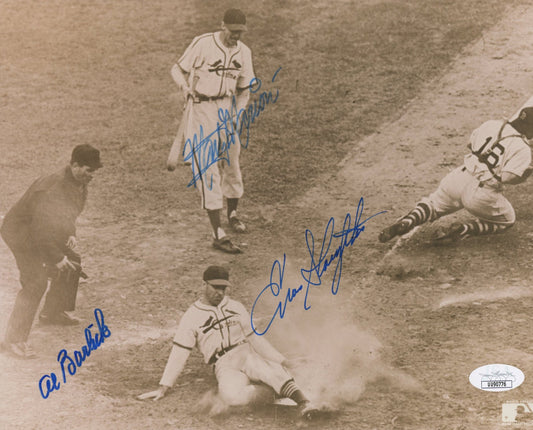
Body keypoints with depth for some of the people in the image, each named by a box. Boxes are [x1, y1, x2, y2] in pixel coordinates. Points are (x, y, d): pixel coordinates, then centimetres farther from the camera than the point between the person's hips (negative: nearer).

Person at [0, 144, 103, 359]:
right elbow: (40, 228, -35)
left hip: (47, 233, 10)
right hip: (21, 232, -10)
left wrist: (70, 234, 3)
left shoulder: (80, 185, -2)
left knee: (72, 263, 20)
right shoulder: (53, 188, -33)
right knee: (36, 282, -20)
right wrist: (56, 258, -27)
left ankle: (52, 313, 39)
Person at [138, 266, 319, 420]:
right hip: (225, 367, -3)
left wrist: (280, 359, 9)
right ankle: (275, 391, -21)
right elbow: (179, 353, 2)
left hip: (248, 355, 3)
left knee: (270, 370, -33)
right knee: (230, 396, -37)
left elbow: (254, 337, 17)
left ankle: (303, 402, -45)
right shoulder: (191, 317, 4)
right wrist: (163, 387, -3)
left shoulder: (236, 307, 14)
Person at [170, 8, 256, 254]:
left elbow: (244, 90, 11)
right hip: (200, 109, -5)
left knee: (231, 163, 15)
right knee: (208, 169, -9)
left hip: (226, 108, 6)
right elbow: (177, 70, -9)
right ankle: (218, 235, -10)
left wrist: (236, 116, -2)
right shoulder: (202, 44, -15)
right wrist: (186, 87, -29)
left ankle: (232, 214, 43)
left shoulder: (243, 52, 1)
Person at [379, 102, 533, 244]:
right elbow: (507, 177, -18)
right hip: (482, 194, -5)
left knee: (434, 204, 27)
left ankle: (408, 221, -5)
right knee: (506, 221, 21)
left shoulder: (491, 125, 6)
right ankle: (462, 230, 0)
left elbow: (471, 144, 18)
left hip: (458, 178, 5)